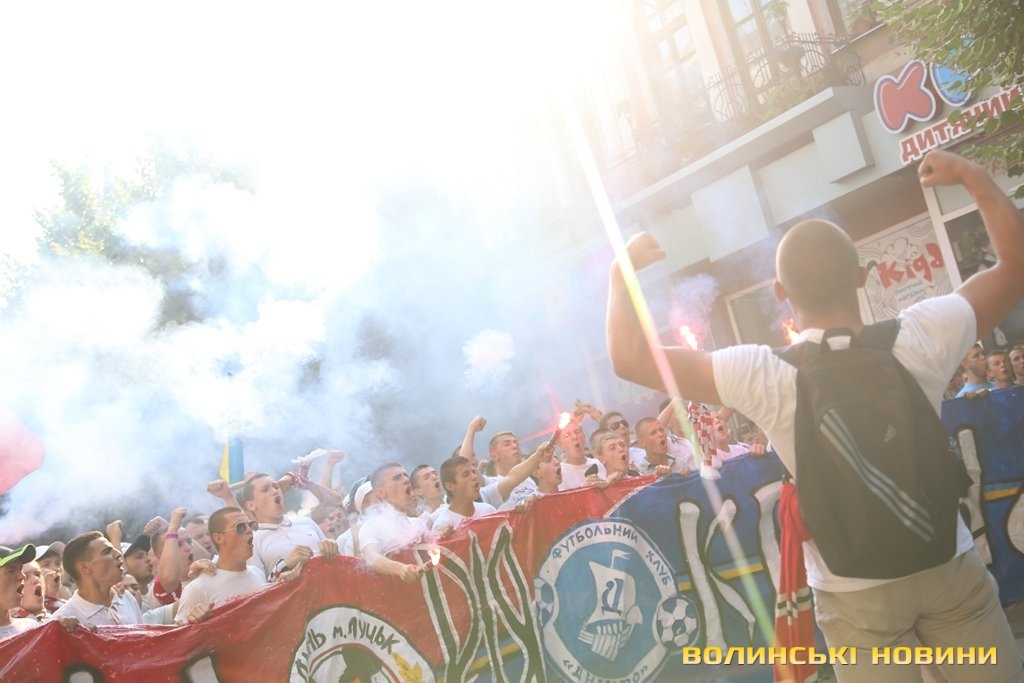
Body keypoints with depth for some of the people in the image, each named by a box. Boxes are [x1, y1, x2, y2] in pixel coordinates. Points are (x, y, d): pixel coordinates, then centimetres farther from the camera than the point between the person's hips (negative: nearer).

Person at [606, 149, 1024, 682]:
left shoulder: (764, 378, -20)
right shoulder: (920, 339, -13)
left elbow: (629, 359, -17)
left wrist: (620, 275, -2)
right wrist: (973, 176, 10)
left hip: (856, 591, -1)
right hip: (950, 567, 2)